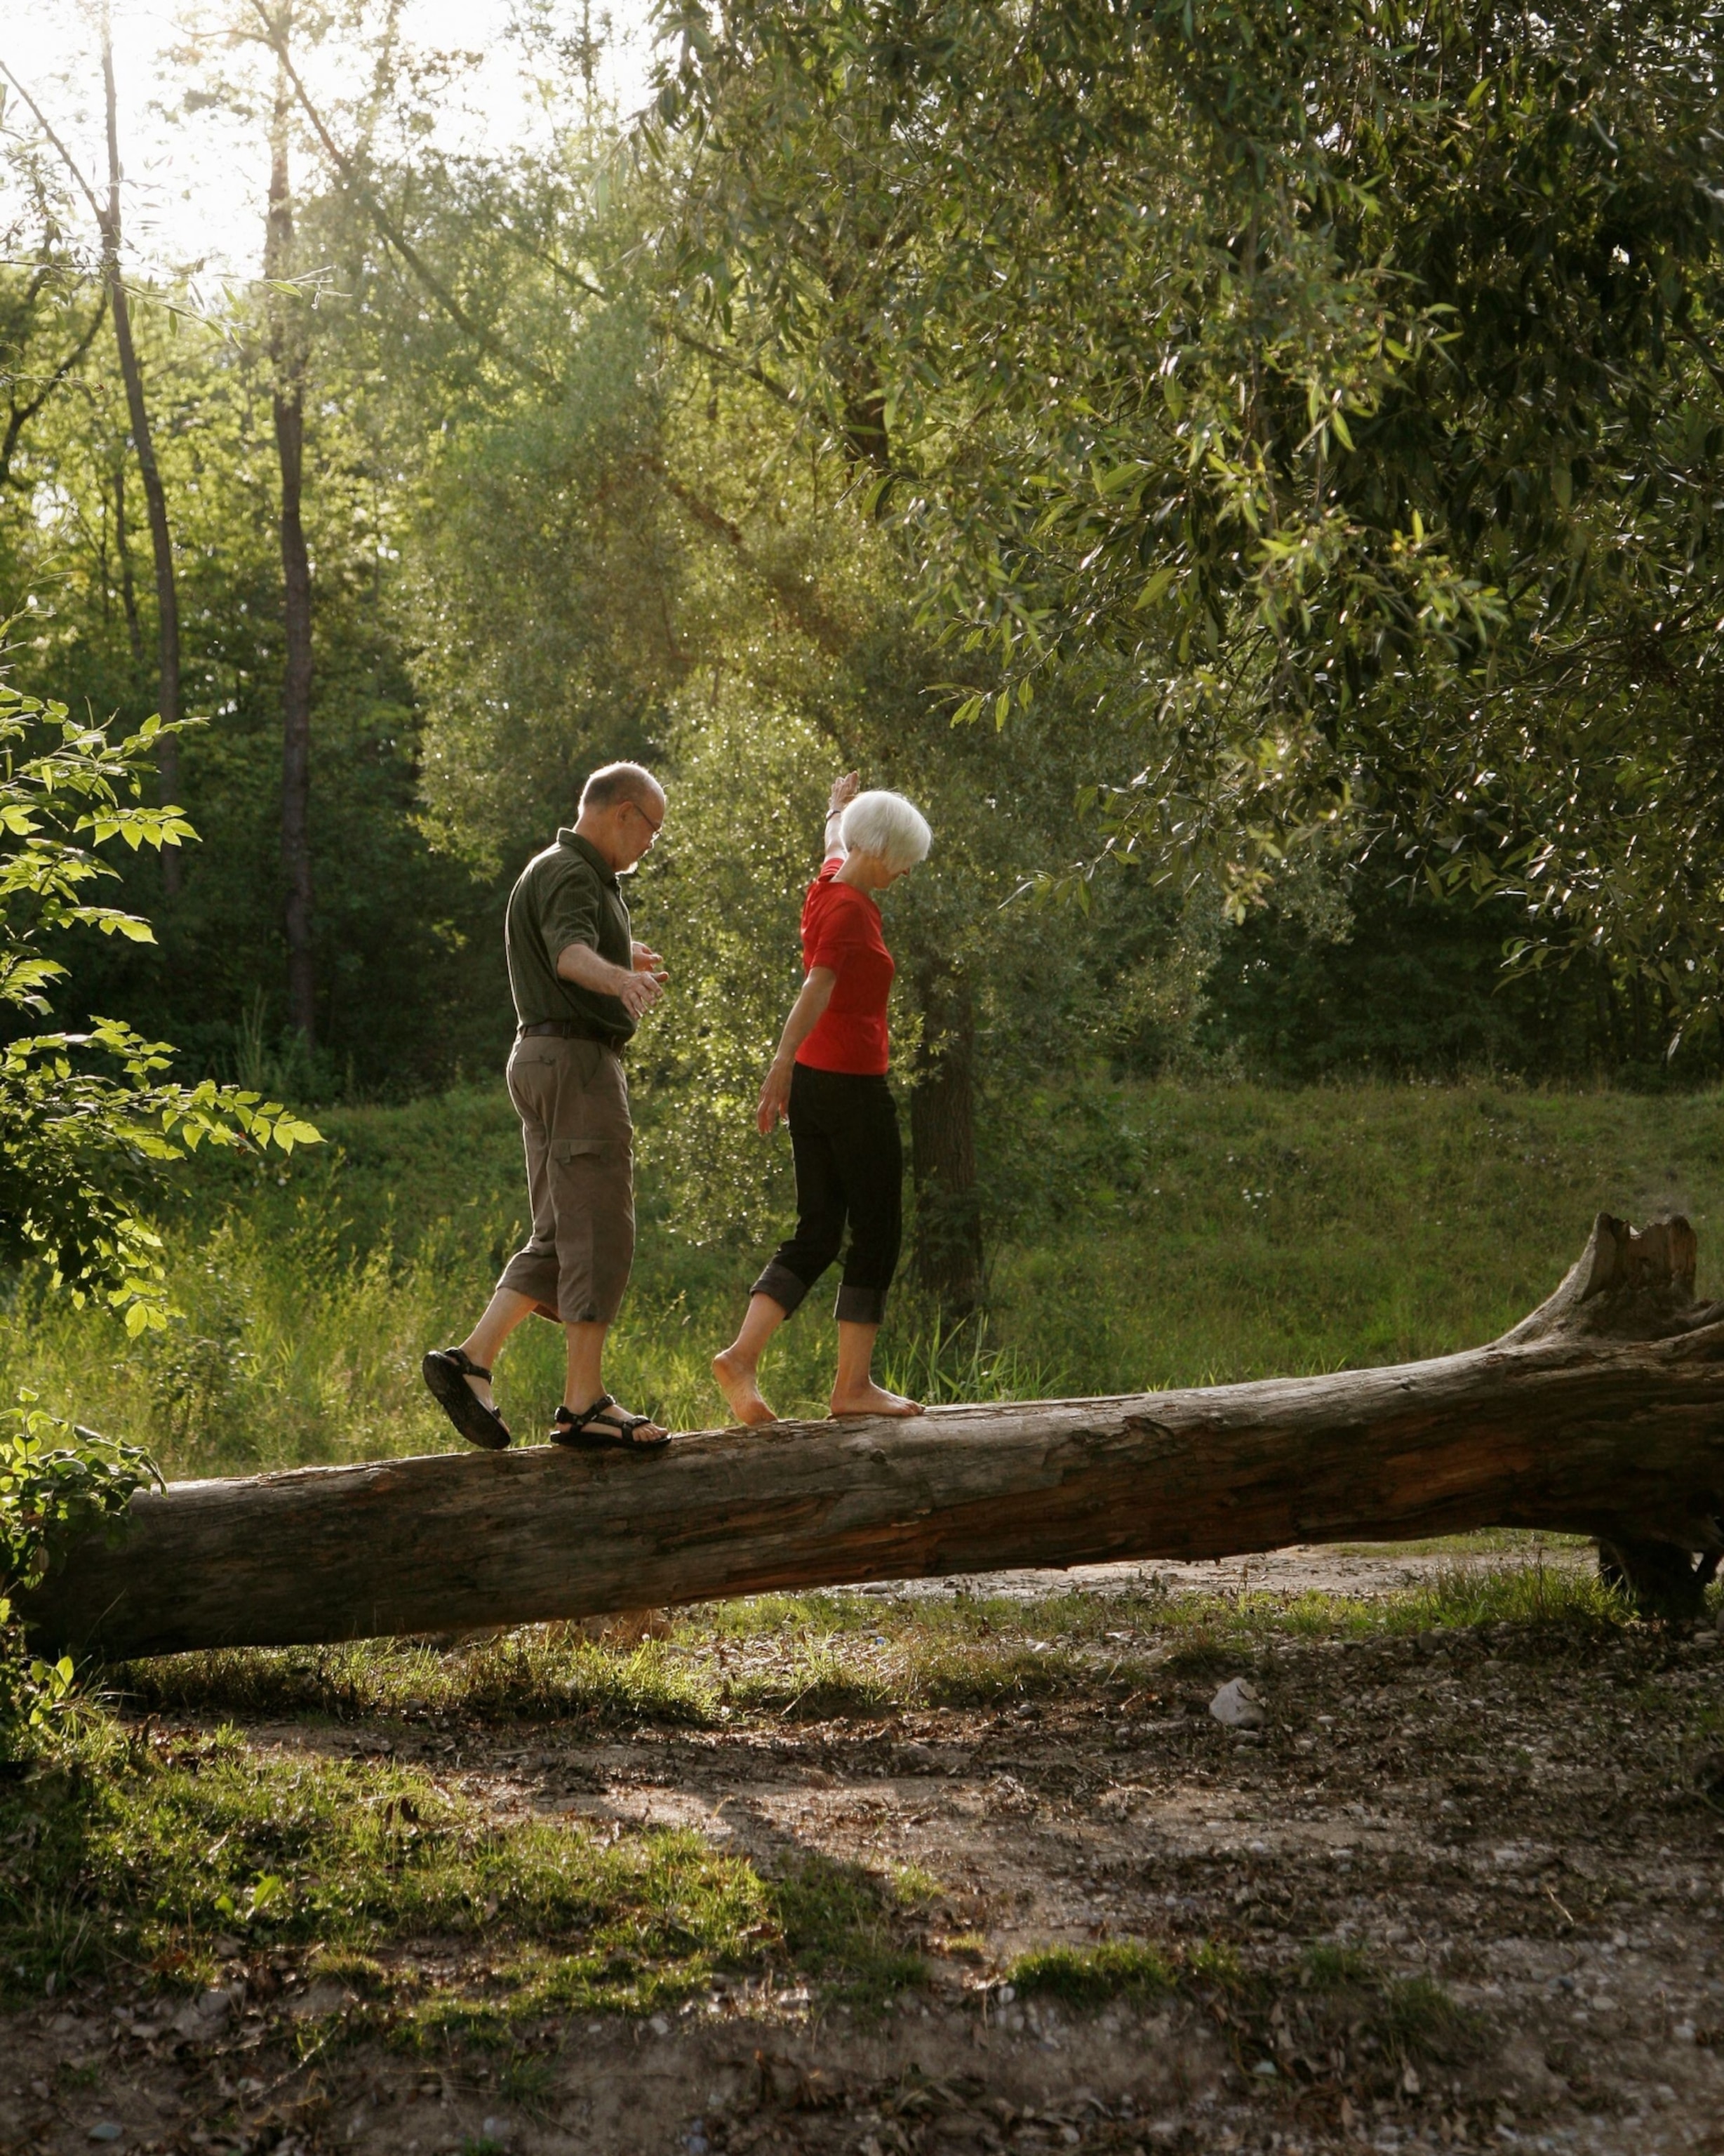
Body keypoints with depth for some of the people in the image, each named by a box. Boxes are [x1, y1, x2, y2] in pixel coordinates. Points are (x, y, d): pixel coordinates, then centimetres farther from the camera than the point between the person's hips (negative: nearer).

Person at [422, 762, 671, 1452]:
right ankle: (584, 1406, -3)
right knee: (598, 1235, -7)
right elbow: (570, 952, -33)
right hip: (576, 1061, -11)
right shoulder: (568, 873, -12)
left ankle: (471, 1359, 4)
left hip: (547, 1060, 11)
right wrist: (619, 976, -54)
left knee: (558, 1238, 10)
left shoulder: (573, 873, 20)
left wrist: (625, 959, 58)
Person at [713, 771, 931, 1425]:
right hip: (853, 1084, -9)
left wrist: (840, 805, 57)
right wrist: (781, 1069, -37)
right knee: (876, 1233, 1)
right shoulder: (850, 909, -15)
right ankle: (854, 1383, 5)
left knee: (816, 1235, 8)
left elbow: (833, 842, 36)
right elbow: (816, 989, -27)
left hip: (814, 1081, 9)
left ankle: (742, 1355, -4)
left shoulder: (832, 880, 11)